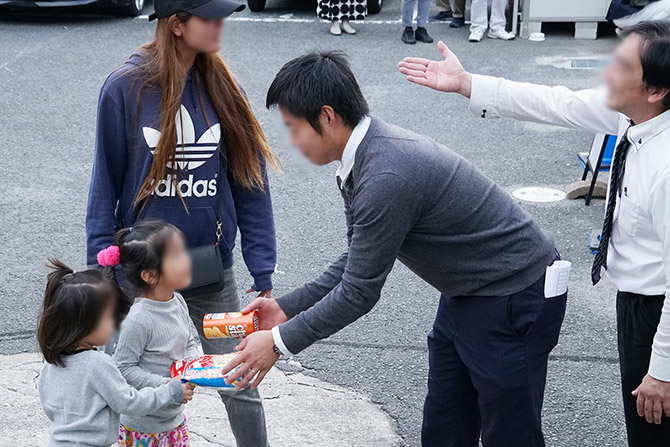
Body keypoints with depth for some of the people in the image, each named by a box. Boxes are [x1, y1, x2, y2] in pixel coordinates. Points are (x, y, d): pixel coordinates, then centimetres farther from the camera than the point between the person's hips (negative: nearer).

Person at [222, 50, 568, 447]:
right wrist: (287, 307, 6)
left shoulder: (387, 177, -31)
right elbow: (359, 262, 10)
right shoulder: (367, 154, 1)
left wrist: (279, 342, -15)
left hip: (514, 301, -10)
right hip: (468, 293, 10)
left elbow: (359, 292, -25)